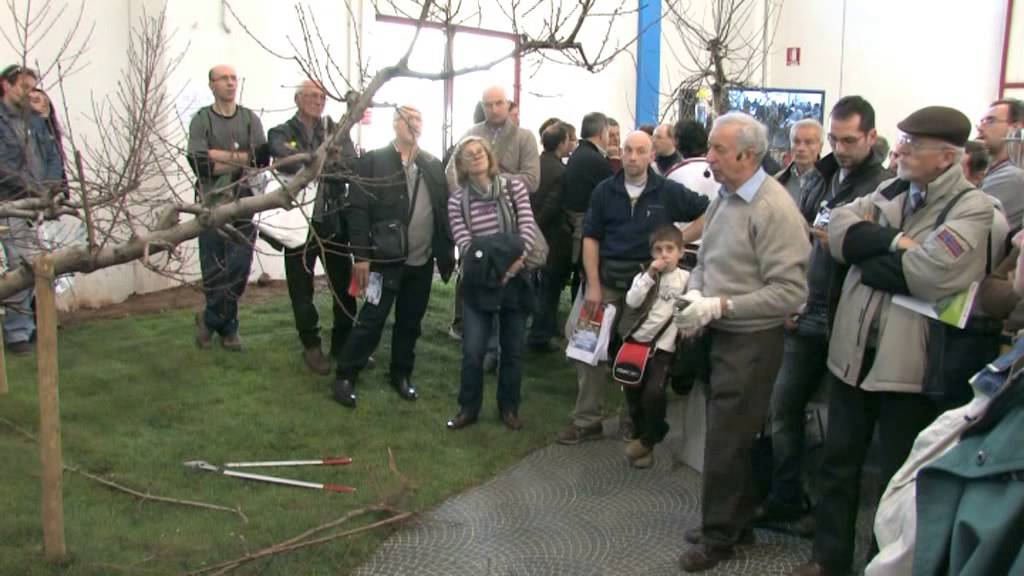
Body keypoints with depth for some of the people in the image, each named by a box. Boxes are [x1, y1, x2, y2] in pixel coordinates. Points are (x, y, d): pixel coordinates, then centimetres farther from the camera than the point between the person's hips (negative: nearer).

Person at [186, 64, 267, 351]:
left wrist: (220, 157, -11)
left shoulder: (250, 119, 7)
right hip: (211, 203, -1)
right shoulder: (201, 119, 1)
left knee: (239, 268, -1)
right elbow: (198, 163, -11)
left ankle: (211, 321, 18)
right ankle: (227, 326, 20)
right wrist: (240, 160, -9)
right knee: (213, 270, 1)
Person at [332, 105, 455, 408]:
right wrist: (361, 256, -14)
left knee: (410, 322, 13)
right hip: (387, 258, -5)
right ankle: (346, 376, 12)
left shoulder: (433, 165, 9)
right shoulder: (373, 161, -5)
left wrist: (448, 251, 6)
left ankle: (401, 374, 28)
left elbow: (444, 210, 10)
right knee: (371, 320, -1)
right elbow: (358, 210, -9)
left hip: (423, 261, 5)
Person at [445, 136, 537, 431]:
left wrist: (516, 259, -22)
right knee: (472, 350, -1)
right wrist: (492, 265, -19)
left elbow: (528, 227, -8)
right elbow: (464, 243, -8)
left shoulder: (514, 186, 0)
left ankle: (509, 408, 25)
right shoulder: (457, 199, -1)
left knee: (513, 348, 9)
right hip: (479, 282, 0)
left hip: (514, 278, 1)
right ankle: (468, 407, 18)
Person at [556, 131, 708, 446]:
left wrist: (679, 241, -8)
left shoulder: (668, 192, -3)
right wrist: (593, 285, -6)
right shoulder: (604, 191, 2)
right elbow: (591, 238, 1)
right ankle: (586, 421, 11)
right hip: (607, 278, 2)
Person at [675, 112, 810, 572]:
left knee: (726, 443, 3)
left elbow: (790, 291, -23)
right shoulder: (724, 197, 7)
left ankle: (719, 535, 21)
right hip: (719, 334, 8)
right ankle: (735, 520, 35)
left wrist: (720, 305, -23)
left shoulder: (774, 210, -19)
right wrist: (695, 293, -5)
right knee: (725, 437, 18)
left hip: (750, 342, -8)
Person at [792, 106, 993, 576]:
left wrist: (867, 248, -13)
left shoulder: (973, 208, -11)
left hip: (909, 362, -5)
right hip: (854, 349, 6)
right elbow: (838, 232, -4)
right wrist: (895, 242, -17)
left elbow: (929, 273, -26)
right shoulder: (889, 191, 9)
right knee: (839, 460, 16)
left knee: (900, 475, 11)